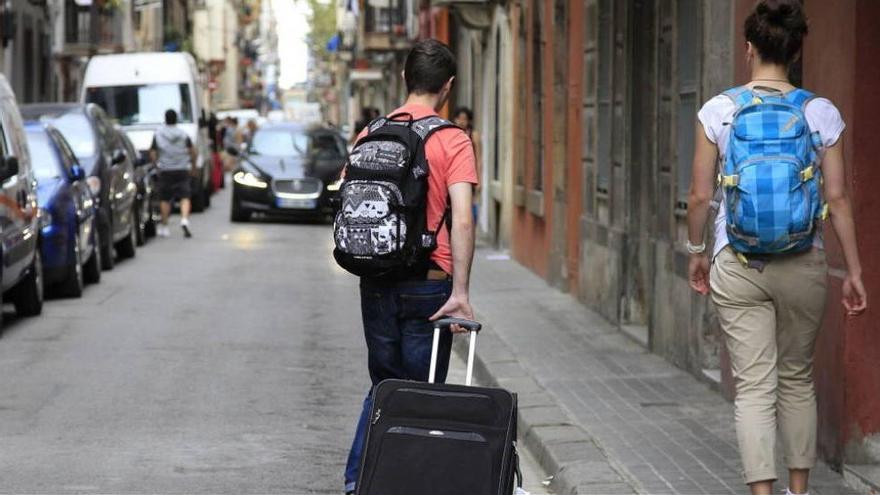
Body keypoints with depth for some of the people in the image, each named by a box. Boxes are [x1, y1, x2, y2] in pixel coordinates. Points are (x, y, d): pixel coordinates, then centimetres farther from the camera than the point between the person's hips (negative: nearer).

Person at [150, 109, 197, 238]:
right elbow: (193, 152, -2)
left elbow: (153, 153, 1)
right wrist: (193, 166, 10)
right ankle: (184, 220, -24)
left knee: (164, 199, 10)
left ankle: (164, 226, 14)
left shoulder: (158, 134, 0)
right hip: (182, 170, 0)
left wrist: (157, 165, 15)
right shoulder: (183, 134, 1)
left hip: (165, 171, 0)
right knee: (184, 197, -1)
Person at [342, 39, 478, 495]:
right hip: (428, 284, -4)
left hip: (375, 283, 4)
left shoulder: (369, 135, 5)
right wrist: (460, 292, -18)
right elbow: (462, 220, -17)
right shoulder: (452, 140, -8)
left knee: (384, 386, 18)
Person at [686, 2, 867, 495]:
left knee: (754, 385, 1)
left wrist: (696, 251, 14)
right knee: (797, 379, 18)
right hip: (803, 265, 1)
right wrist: (854, 270, 4)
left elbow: (700, 196, -2)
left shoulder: (719, 111, -4)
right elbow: (838, 198, -3)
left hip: (738, 266, -1)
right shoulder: (821, 114, -3)